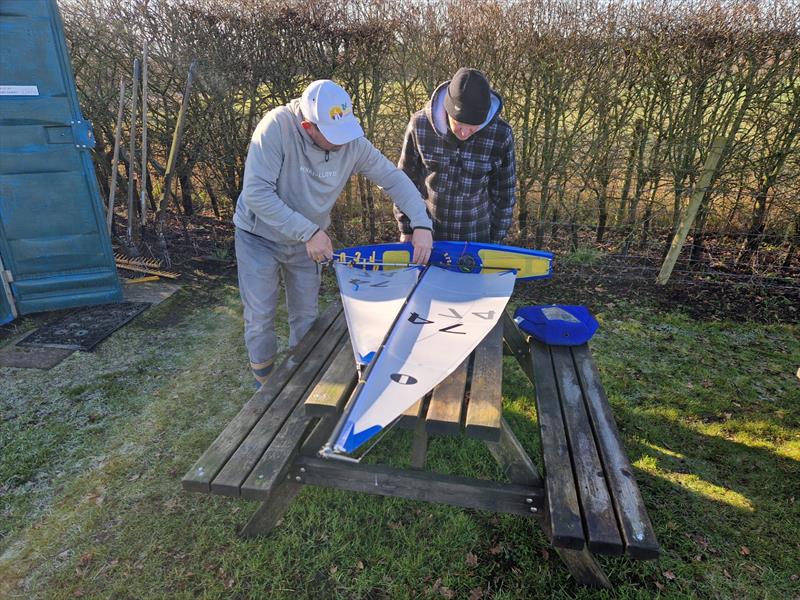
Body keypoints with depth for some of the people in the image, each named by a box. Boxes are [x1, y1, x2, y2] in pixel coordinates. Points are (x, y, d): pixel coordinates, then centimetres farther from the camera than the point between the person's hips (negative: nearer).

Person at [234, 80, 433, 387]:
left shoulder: (353, 142, -17)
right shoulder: (277, 126, -29)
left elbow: (394, 178, -8)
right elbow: (256, 193, -31)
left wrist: (421, 224, -20)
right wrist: (309, 232, -32)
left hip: (307, 240, 4)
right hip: (259, 237, -3)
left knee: (306, 316, 12)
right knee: (260, 318, 2)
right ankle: (265, 384, 27)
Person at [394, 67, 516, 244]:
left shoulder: (501, 136, -16)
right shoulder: (419, 125, -15)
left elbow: (504, 193, -3)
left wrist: (495, 242, 2)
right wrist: (406, 229, 3)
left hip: (476, 238, 0)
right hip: (424, 232, 1)